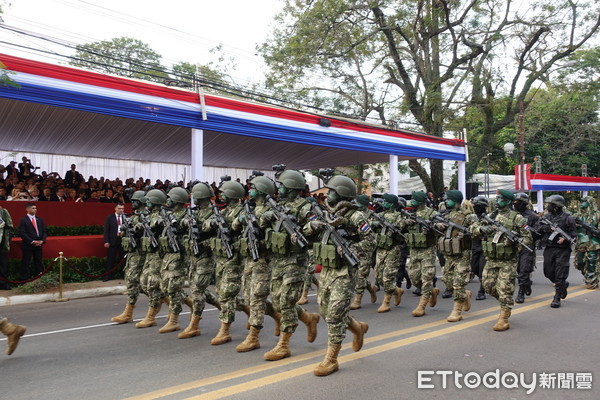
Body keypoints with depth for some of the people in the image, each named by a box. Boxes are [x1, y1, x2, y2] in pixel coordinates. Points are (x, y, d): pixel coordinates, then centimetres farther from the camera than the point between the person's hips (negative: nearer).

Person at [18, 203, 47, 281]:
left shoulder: (40, 220, 12)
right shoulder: (23, 220, -4)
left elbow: (44, 231, 12)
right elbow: (22, 233, -11)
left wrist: (42, 241, -5)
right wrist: (32, 241, -16)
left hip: (39, 245, 5)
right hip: (28, 245, -5)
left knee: (38, 262, 8)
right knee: (25, 263, -1)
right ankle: (24, 278, 6)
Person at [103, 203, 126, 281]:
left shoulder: (125, 217, 4)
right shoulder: (110, 217, 1)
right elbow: (106, 230, -1)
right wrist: (106, 241, -7)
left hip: (123, 240, 1)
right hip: (113, 240, -1)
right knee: (110, 259, 4)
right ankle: (107, 276, 14)